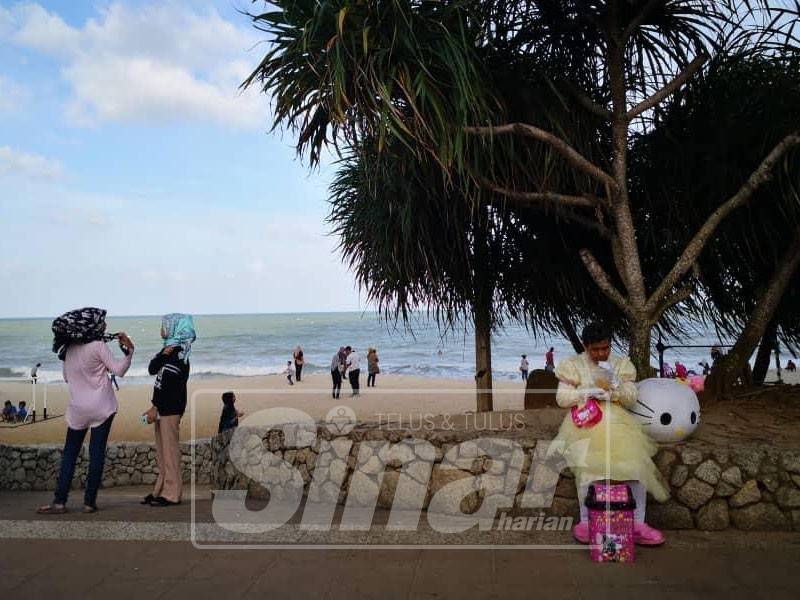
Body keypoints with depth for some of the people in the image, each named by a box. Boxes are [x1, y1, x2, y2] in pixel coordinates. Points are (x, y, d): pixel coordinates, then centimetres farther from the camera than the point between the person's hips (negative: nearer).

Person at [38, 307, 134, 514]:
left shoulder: (69, 349, 5)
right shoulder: (98, 346, -11)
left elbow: (66, 377, 16)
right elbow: (119, 370, -8)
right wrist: (128, 350, -4)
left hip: (77, 408, 4)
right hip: (101, 408, -4)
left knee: (70, 453, 10)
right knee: (97, 453, 1)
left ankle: (59, 502, 6)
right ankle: (89, 501, 3)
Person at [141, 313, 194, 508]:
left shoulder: (178, 352, -12)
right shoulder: (169, 349, 16)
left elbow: (169, 383, -18)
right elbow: (151, 369, 5)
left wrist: (155, 407, -17)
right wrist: (163, 354, -12)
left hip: (170, 409, -9)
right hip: (163, 408, 9)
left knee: (169, 450, -6)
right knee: (161, 452, 13)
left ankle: (171, 494, -2)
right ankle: (161, 490, 20)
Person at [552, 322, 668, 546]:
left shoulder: (622, 364, 12)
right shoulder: (573, 365, 7)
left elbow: (631, 398, 6)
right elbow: (561, 398, 2)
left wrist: (616, 385, -13)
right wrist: (587, 393, -12)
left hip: (616, 419, 2)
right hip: (585, 420, -2)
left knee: (637, 460, -24)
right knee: (588, 461, -31)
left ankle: (638, 524, -18)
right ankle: (585, 521, -21)